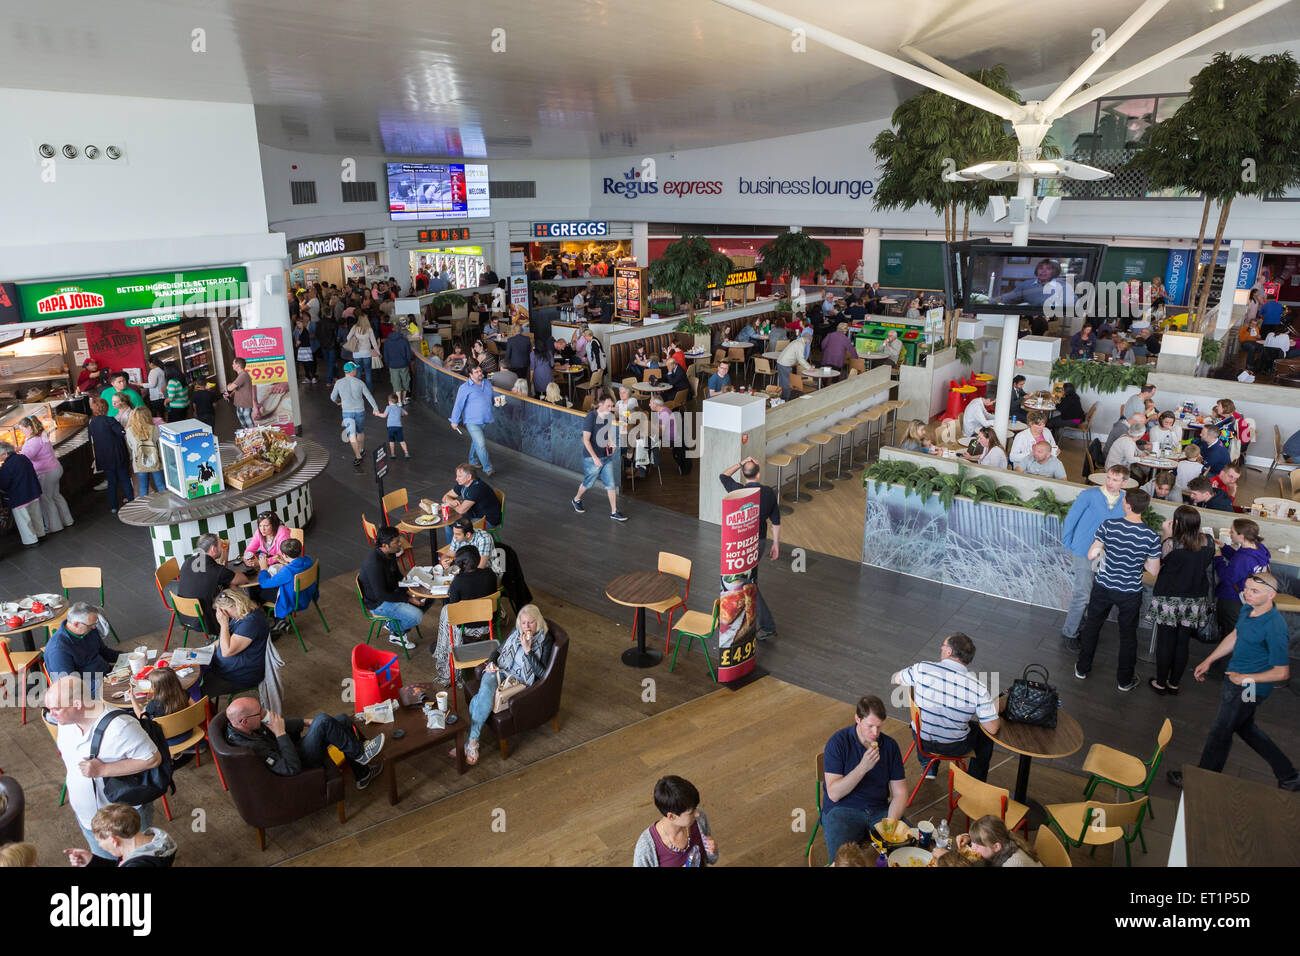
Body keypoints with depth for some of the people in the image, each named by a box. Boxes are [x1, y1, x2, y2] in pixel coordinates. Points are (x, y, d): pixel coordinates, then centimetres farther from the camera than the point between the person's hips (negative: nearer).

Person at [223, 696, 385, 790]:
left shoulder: (237, 727, -8)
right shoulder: (250, 747, -36)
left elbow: (279, 725, 10)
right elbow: (292, 768, -34)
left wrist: (306, 722, 6)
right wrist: (281, 734, -32)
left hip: (292, 747, 9)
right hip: (300, 763, -9)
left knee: (343, 719, 7)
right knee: (322, 720, -27)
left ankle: (362, 775, 20)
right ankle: (360, 753, -3)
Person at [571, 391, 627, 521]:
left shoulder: (608, 416, 2)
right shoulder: (590, 418, -20)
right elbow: (586, 440, -21)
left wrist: (611, 442, 5)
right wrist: (595, 457, -26)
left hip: (607, 456, 6)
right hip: (592, 458, -6)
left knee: (611, 483, 4)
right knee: (588, 482, 12)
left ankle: (614, 512, 11)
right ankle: (577, 500, 40)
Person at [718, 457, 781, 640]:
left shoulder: (739, 492, -21)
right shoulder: (769, 492, -7)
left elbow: (723, 476, -1)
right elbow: (776, 521, 1)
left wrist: (740, 463, 1)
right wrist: (776, 544, 12)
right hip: (761, 541, 6)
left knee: (749, 584, 2)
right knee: (750, 579, 24)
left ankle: (768, 626, 3)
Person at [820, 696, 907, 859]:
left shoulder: (889, 745, 3)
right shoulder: (838, 742, -10)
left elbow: (900, 792, 4)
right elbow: (833, 794, -15)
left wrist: (891, 822, -15)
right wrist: (863, 767, -26)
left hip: (879, 809, 4)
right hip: (842, 809, -4)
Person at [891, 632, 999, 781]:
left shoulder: (922, 668, -20)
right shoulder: (978, 688, -24)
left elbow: (896, 680, 0)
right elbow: (993, 728, -17)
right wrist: (999, 719, 6)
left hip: (921, 740, 2)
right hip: (955, 748, -2)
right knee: (986, 733, 27)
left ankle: (928, 767, 43)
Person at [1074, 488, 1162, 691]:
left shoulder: (1109, 525, -18)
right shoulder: (1151, 537, -17)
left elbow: (1091, 555, -14)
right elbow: (1154, 570, -9)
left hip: (1103, 587, 0)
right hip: (1130, 593, 0)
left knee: (1092, 626, 21)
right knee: (1128, 634, 18)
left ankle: (1082, 669, 35)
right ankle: (1125, 680, 32)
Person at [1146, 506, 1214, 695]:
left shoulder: (1170, 543, -22)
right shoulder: (1208, 541, -7)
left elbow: (1159, 561, -4)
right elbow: (1206, 563, 11)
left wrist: (1166, 536, -2)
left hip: (1169, 599, -4)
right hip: (1195, 601, 4)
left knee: (1165, 642, 9)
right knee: (1182, 643, 15)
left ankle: (1161, 683, 19)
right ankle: (1174, 683, 26)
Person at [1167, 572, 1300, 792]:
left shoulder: (1274, 628, -29)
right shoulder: (1248, 609, -3)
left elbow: (1282, 673, -23)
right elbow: (1234, 636, 16)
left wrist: (1246, 678, -16)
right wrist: (1208, 661, 19)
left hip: (1249, 689, -9)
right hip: (1234, 680, 9)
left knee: (1220, 732, 7)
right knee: (1245, 728, 25)